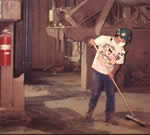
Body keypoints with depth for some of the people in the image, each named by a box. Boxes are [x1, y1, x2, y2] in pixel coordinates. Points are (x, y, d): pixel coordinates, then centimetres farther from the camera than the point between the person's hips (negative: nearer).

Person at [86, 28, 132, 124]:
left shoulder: (121, 50, 3)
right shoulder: (104, 39, -5)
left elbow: (118, 63, 0)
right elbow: (91, 44, 1)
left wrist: (113, 73, -18)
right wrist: (91, 42, -24)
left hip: (109, 74, 2)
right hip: (98, 71, -2)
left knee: (110, 94, 1)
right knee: (95, 93, 0)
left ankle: (109, 115, 13)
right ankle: (90, 112, 17)